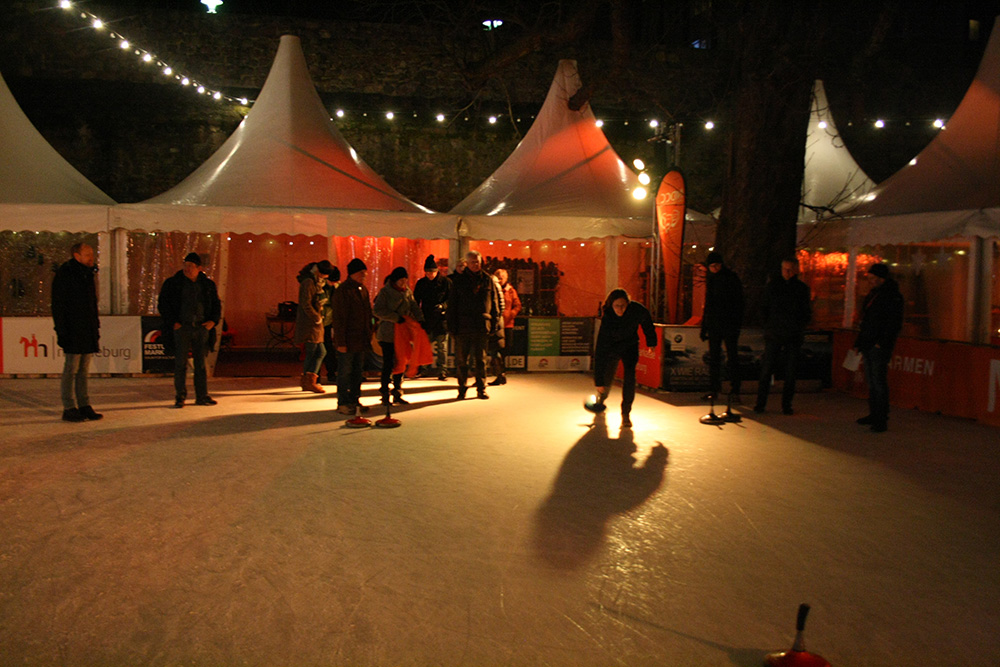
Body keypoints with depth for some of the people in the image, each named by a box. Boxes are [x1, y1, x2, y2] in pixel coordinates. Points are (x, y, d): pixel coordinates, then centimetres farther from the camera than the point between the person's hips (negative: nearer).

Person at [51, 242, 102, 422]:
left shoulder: (88, 275, 16)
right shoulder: (64, 274, -7)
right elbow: (58, 306, -11)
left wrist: (96, 326, 15)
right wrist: (62, 331, -16)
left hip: (88, 333, 7)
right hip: (73, 333, -7)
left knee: (83, 370, 11)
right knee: (71, 370, -4)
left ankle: (84, 406, 15)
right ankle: (69, 409, 1)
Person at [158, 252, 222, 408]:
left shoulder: (207, 284, 10)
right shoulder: (172, 283, 2)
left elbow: (217, 304, 17)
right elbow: (163, 304, 2)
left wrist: (213, 320, 1)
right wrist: (173, 322, -9)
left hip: (201, 327, 2)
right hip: (181, 327, -2)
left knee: (201, 363, 6)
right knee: (180, 363, -3)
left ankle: (202, 396, 12)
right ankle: (180, 397, 5)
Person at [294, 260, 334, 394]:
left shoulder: (317, 282, 15)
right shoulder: (308, 282, -15)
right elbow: (306, 305, -21)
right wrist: (317, 318, -14)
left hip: (314, 323, 10)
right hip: (309, 323, -10)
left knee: (321, 352, 11)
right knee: (311, 352, -4)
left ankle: (305, 381, 15)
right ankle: (309, 382, 3)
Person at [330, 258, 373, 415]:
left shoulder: (363, 289, 12)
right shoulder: (343, 291, -14)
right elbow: (339, 319, -16)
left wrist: (369, 336, 15)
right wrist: (340, 342, -18)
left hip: (361, 341, 8)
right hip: (348, 341, -8)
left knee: (358, 372, 13)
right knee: (345, 372, 0)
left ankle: (354, 400, 23)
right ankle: (343, 403, 7)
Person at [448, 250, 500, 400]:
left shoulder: (487, 279, 7)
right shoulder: (459, 279, 3)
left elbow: (493, 302, 12)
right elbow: (452, 303, 3)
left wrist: (494, 321, 5)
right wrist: (452, 325, -4)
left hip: (481, 326, 1)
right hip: (463, 326, -1)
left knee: (480, 359, 6)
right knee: (461, 360, 4)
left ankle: (481, 389, 13)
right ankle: (462, 389, 15)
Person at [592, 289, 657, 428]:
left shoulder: (636, 309, -29)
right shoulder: (607, 319, -35)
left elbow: (646, 319, -2)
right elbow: (600, 352, -34)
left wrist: (651, 341, 10)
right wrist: (598, 380, -35)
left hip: (630, 345, 1)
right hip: (611, 347, -1)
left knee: (629, 374, -20)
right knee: (606, 381, 8)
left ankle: (626, 413, -12)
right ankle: (600, 400, 45)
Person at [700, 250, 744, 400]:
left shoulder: (732, 278, -4)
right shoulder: (710, 279, 14)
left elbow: (738, 302, -7)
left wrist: (737, 323, -16)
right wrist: (704, 327, 15)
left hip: (729, 324, -5)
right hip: (713, 324, 5)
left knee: (732, 356, -3)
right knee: (713, 357, 5)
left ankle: (735, 389, 1)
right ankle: (714, 389, 11)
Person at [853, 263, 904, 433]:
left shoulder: (892, 296, -9)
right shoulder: (872, 294, 17)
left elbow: (894, 323, -15)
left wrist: (882, 342, -20)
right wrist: (859, 342, 19)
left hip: (880, 347, -9)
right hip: (868, 345, 9)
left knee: (879, 382, -9)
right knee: (871, 381, 13)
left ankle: (881, 419, -6)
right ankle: (874, 414, 21)